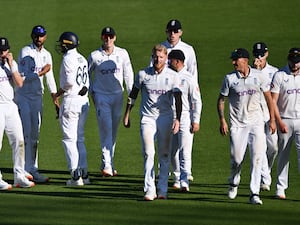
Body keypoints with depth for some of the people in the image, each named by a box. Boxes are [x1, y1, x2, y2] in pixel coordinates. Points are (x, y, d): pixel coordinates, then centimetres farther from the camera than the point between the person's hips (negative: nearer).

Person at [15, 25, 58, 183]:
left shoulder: (47, 55, 14)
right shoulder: (25, 52, -7)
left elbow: (50, 78, 18)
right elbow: (24, 76, -16)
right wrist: (41, 72, -12)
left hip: (37, 96, 6)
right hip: (24, 96, -6)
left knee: (34, 134, 7)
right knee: (25, 132, -10)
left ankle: (31, 168, 11)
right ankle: (26, 169, -11)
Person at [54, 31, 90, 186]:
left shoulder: (68, 58, -12)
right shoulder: (82, 59, 15)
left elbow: (69, 81, -21)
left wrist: (58, 93, -7)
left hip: (71, 100, -9)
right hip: (84, 101, 9)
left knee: (69, 139, -4)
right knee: (79, 138, 15)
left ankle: (76, 176, -8)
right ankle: (84, 173, 14)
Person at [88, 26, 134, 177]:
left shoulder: (122, 54, 3)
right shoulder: (94, 56, -3)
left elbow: (128, 74, 9)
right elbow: (86, 74, 9)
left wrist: (131, 94, 4)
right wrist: (91, 93, 4)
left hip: (117, 95, 3)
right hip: (101, 96, -3)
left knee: (114, 131, 7)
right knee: (106, 129, -13)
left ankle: (108, 164, 18)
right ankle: (107, 165, -18)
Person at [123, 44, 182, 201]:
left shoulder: (172, 76, 1)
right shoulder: (143, 74, 1)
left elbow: (178, 98, -2)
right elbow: (133, 94, 11)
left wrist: (177, 119, -14)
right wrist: (127, 115, 9)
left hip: (165, 118, 1)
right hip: (148, 118, -1)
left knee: (164, 155, 6)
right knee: (148, 153, -11)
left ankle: (162, 189, 14)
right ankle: (149, 190, -13)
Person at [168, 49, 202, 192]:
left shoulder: (188, 79, -9)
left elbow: (197, 101, -8)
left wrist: (196, 121, -12)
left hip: (185, 118, -7)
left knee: (185, 152, -8)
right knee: (172, 151, 10)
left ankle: (184, 181, -10)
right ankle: (178, 178, 23)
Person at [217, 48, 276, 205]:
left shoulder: (259, 76, -1)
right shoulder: (229, 78, -4)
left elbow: (268, 97, 8)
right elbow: (221, 99, 4)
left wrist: (272, 120, 6)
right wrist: (222, 120, -6)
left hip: (256, 123, 1)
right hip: (237, 124, -1)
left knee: (257, 157, -9)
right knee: (237, 158, 0)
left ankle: (254, 193, -6)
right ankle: (233, 183, 31)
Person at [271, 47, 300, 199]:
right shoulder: (279, 75, -2)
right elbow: (273, 101, -5)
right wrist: (280, 122, -12)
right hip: (285, 120, -1)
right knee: (283, 154, 7)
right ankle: (280, 187, 16)